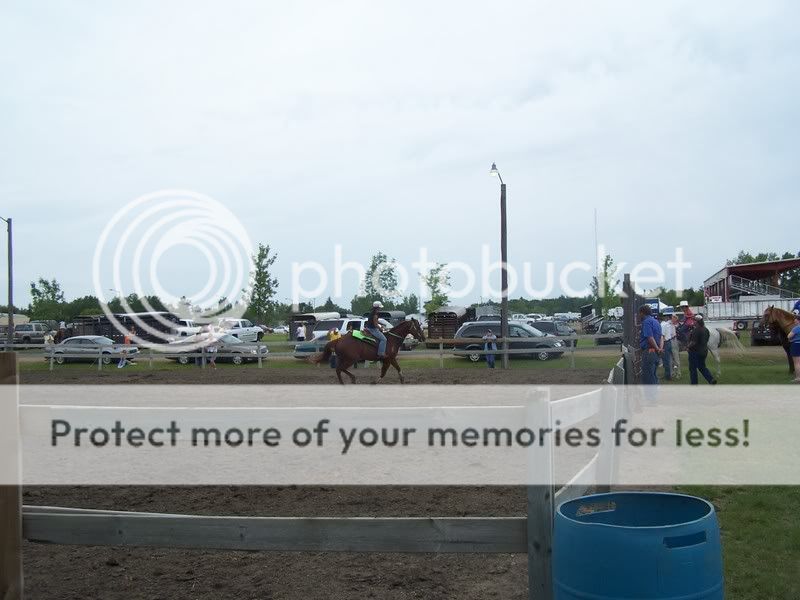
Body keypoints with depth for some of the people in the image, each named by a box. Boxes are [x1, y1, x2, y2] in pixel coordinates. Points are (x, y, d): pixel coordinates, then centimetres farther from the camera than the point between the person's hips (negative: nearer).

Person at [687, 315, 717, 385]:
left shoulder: (696, 330, -22)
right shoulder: (706, 329, 6)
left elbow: (693, 342, -24)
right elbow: (707, 340, 15)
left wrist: (688, 346, -8)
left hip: (695, 352, -8)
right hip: (704, 351, 9)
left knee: (692, 368, 4)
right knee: (702, 367, 19)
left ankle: (694, 383, 10)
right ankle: (712, 380, 6)